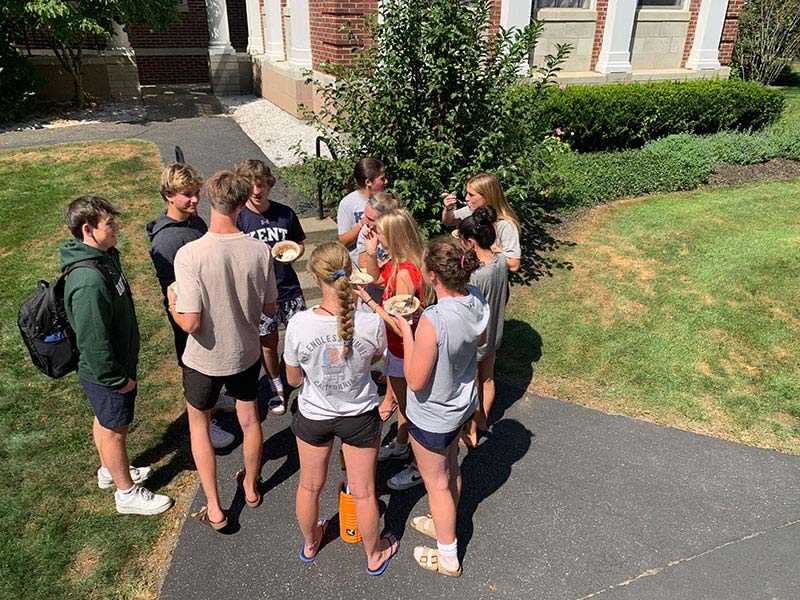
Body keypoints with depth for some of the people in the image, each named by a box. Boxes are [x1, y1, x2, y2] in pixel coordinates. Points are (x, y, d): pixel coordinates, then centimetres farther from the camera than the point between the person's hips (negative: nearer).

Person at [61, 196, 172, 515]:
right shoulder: (88, 280, -34)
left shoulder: (105, 255, -2)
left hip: (118, 360, 9)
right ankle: (128, 494, 29)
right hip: (105, 373, -9)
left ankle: (110, 470, 49)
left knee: (105, 420, 26)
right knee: (114, 429, 10)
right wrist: (118, 379, -18)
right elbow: (93, 341, -29)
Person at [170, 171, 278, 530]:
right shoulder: (259, 251, -15)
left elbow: (190, 323, -26)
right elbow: (270, 309, -5)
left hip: (205, 359, -3)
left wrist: (172, 303, -4)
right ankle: (251, 486, 47)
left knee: (198, 424, 20)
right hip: (247, 353, 3)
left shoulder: (190, 255, -26)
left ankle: (214, 510, 27)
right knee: (249, 418, 24)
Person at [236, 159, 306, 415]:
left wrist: (293, 255, -11)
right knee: (267, 344, 13)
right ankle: (277, 388, 35)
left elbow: (300, 244, 10)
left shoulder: (285, 213, -3)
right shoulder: (238, 218, -9)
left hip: (289, 288, 1)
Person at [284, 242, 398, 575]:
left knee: (309, 486, 27)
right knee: (363, 493, 21)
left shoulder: (299, 324, -26)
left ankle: (310, 544, 54)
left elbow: (293, 379, -9)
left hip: (313, 416, 1)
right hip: (360, 417, 0)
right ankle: (374, 555, 45)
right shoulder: (372, 323, -25)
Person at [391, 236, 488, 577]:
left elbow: (415, 381, -27)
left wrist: (406, 330, -21)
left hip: (432, 417, -7)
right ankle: (445, 525, 56)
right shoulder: (477, 299, -14)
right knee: (451, 469, 30)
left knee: (437, 484, 17)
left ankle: (448, 557, 40)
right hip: (463, 404, 8)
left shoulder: (433, 321, -37)